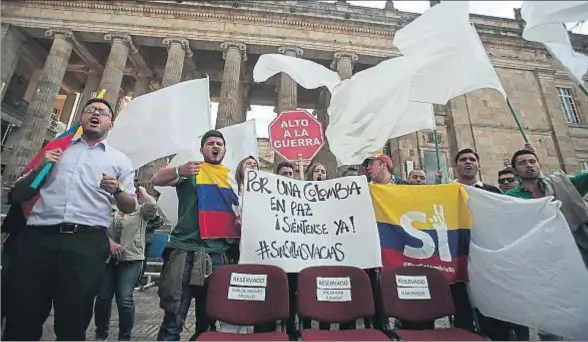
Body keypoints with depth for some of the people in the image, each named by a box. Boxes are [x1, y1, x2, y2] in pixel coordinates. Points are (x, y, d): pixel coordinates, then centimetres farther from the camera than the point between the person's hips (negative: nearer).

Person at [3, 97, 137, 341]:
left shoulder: (119, 160, 13)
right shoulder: (56, 149, 19)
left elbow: (130, 207, 9)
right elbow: (17, 195, 18)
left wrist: (117, 190, -12)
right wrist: (38, 168, 1)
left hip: (87, 243, -2)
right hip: (38, 238, 2)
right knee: (21, 321, 8)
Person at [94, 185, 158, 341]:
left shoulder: (141, 211, 3)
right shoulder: (112, 209, 12)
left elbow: (153, 207, -19)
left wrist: (143, 192, -4)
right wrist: (110, 242, -14)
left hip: (131, 259, -3)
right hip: (109, 258, 4)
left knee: (125, 299, -6)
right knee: (103, 297, 8)